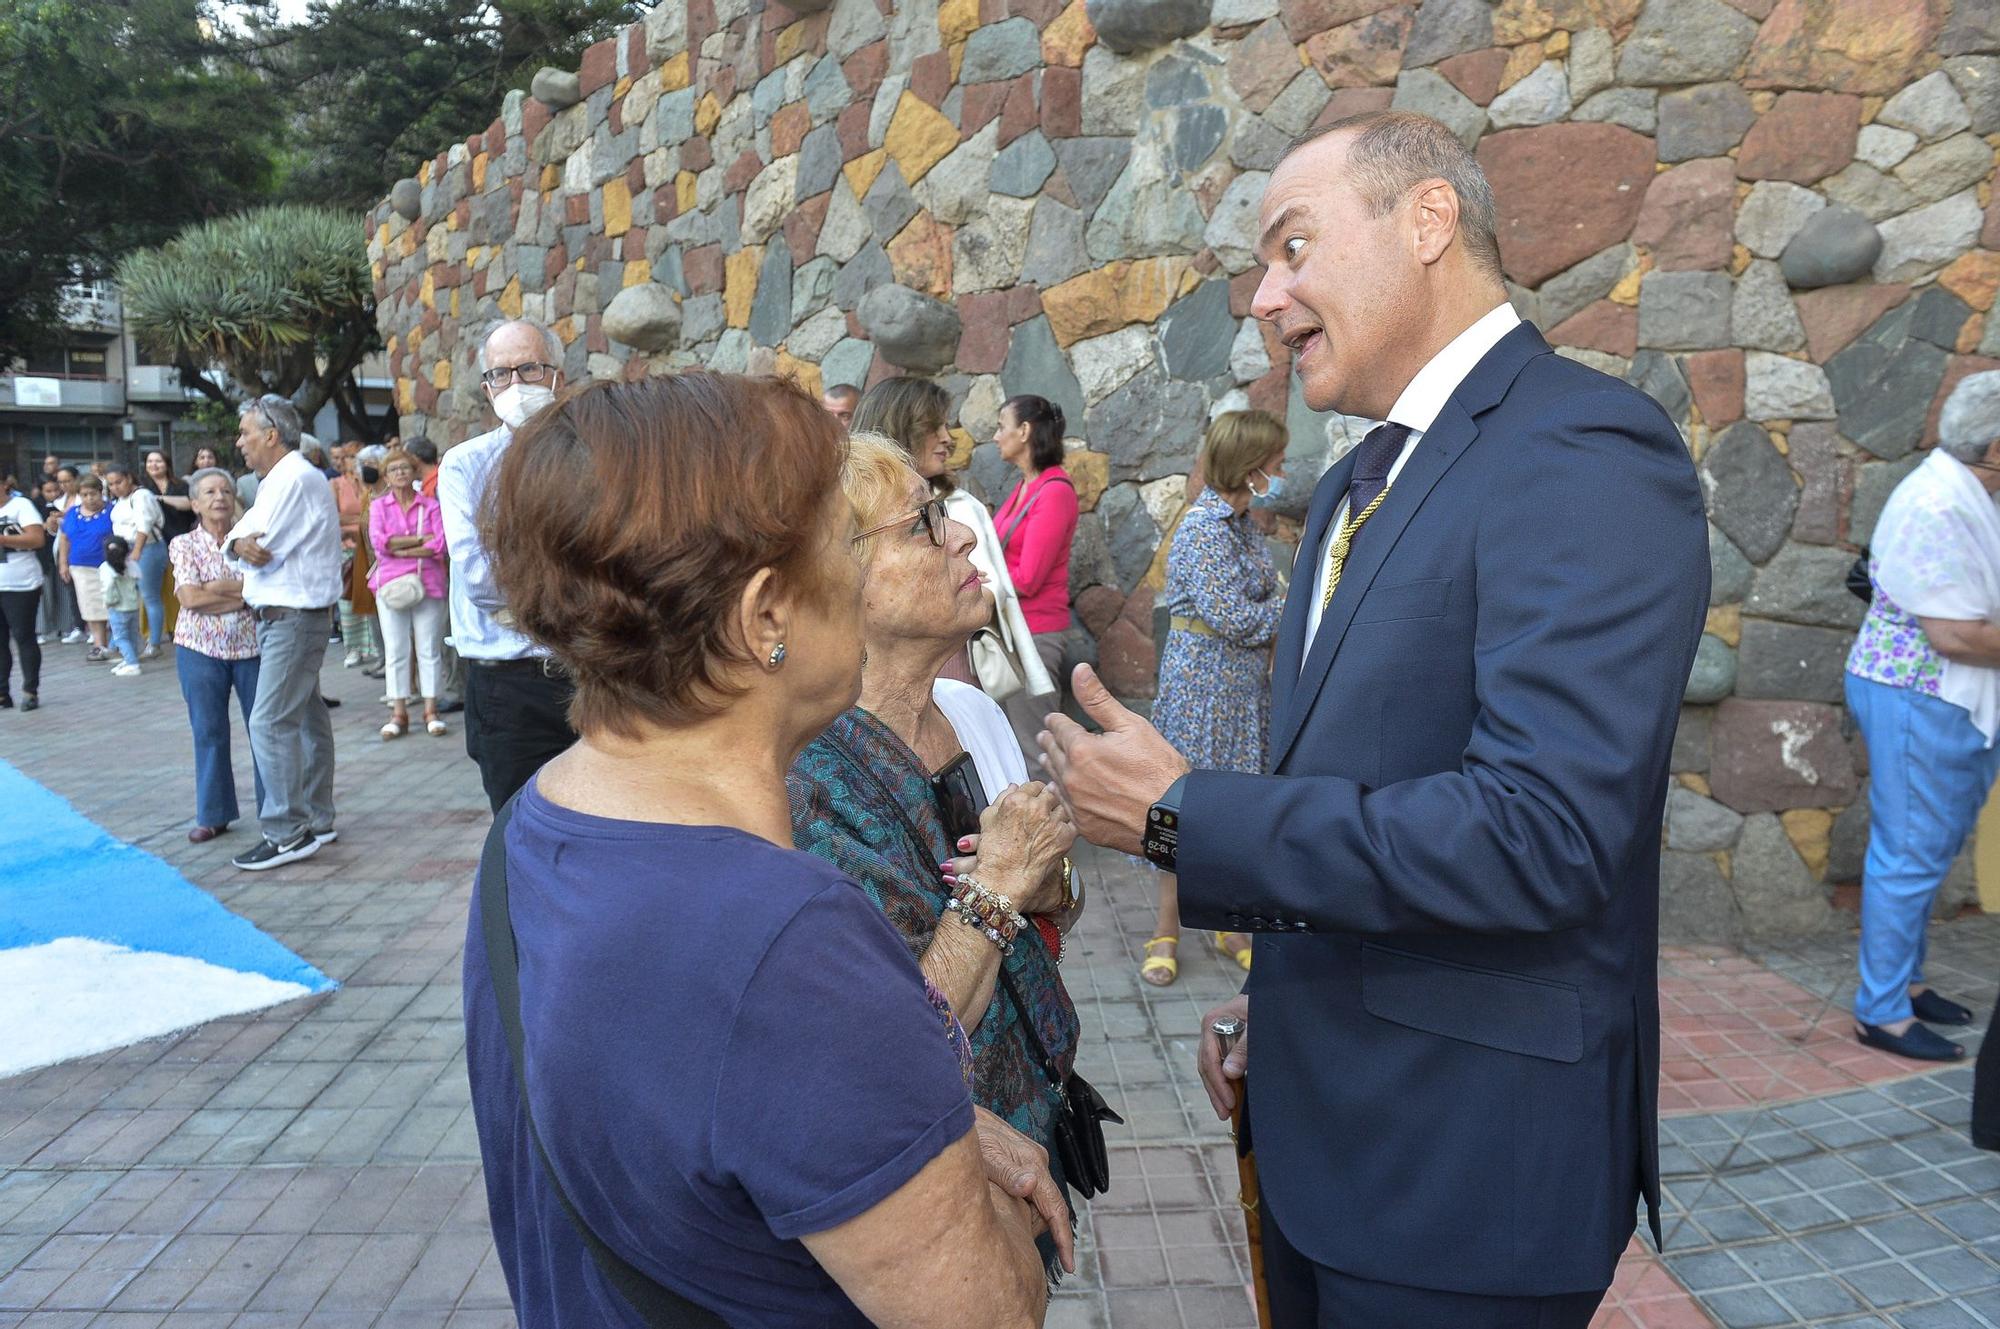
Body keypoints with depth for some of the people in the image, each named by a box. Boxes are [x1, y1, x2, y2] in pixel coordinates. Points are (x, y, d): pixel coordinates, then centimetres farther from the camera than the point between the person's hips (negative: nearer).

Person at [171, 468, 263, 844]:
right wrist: (244, 594, -12)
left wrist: (219, 588, -16)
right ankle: (213, 815, 19)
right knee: (208, 732, 8)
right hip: (201, 648, 0)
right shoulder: (184, 545, 1)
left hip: (252, 645, 0)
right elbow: (190, 598, -11)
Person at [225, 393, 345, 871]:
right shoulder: (279, 480, 17)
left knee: (270, 723, -11)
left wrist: (238, 544, 2)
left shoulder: (295, 479, -15)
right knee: (306, 718, 14)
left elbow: (261, 552, -19)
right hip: (281, 615, 11)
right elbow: (237, 540, 11)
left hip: (292, 617, -11)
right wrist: (239, 544, -11)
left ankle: (288, 833, -7)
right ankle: (316, 820, 22)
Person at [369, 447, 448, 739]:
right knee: (395, 651, 3)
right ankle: (399, 714, 9)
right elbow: (378, 541, -8)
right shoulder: (378, 506, 7)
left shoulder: (430, 506, 4)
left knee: (429, 649, 2)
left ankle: (430, 711, 9)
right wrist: (421, 539, -9)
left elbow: (440, 546, -8)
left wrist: (400, 549, -10)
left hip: (428, 583, -1)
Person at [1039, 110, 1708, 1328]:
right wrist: (1279, 999, 13)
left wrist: (1179, 816, -23)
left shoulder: (1585, 454, -19)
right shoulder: (1360, 486, 10)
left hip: (1465, 1162, -8)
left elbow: (1542, 830, -29)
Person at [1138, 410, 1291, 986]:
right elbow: (1233, 618, -21)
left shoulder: (1242, 523, 10)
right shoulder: (1204, 526, -17)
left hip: (1246, 681, 8)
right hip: (1202, 679, -8)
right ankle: (1167, 931, 13)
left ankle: (1232, 924, 23)